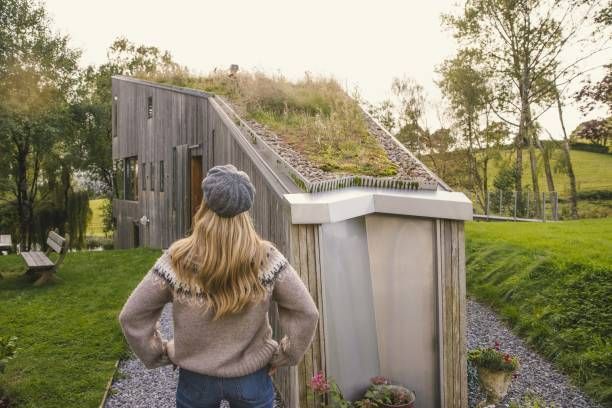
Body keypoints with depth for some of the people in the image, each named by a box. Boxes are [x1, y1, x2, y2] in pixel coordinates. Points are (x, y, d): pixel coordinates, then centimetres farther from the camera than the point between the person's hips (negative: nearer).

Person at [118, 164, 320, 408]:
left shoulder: (178, 260, -18)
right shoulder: (266, 258, -18)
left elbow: (131, 316, -10)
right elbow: (306, 314, -13)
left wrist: (161, 354, 1)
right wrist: (281, 357, -2)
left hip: (196, 379, 0)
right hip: (252, 379, 0)